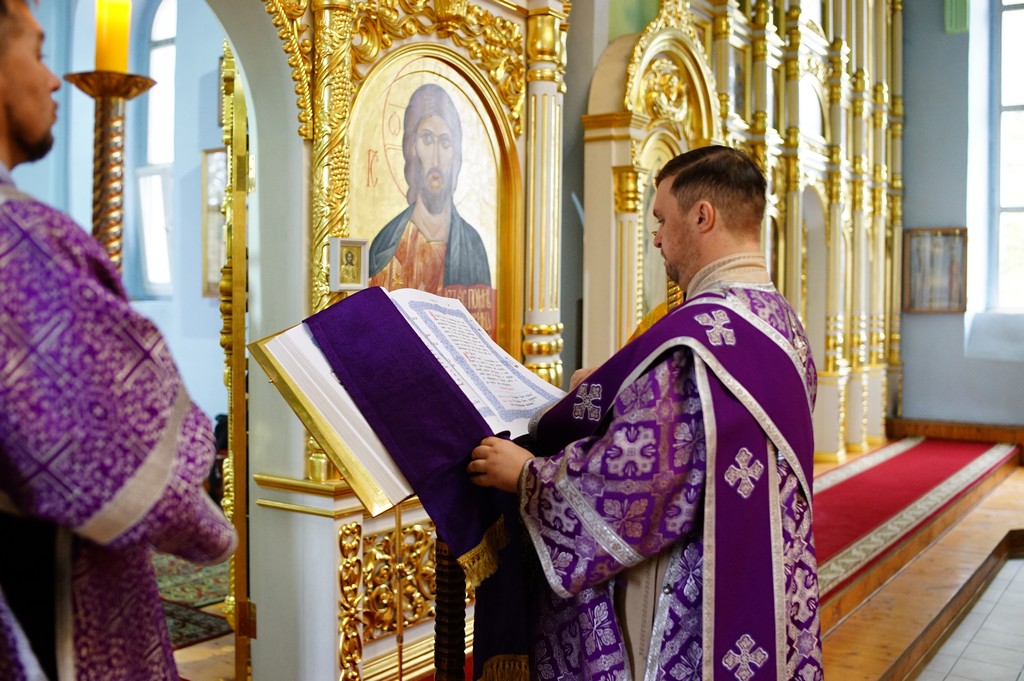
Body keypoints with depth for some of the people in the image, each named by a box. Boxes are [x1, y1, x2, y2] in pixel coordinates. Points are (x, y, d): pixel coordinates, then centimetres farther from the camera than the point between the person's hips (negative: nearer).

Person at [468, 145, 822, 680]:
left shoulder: (694, 334, -25)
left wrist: (526, 473, -11)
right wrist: (614, 393, 19)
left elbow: (633, 480, -25)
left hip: (689, 618, -9)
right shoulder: (783, 321, 6)